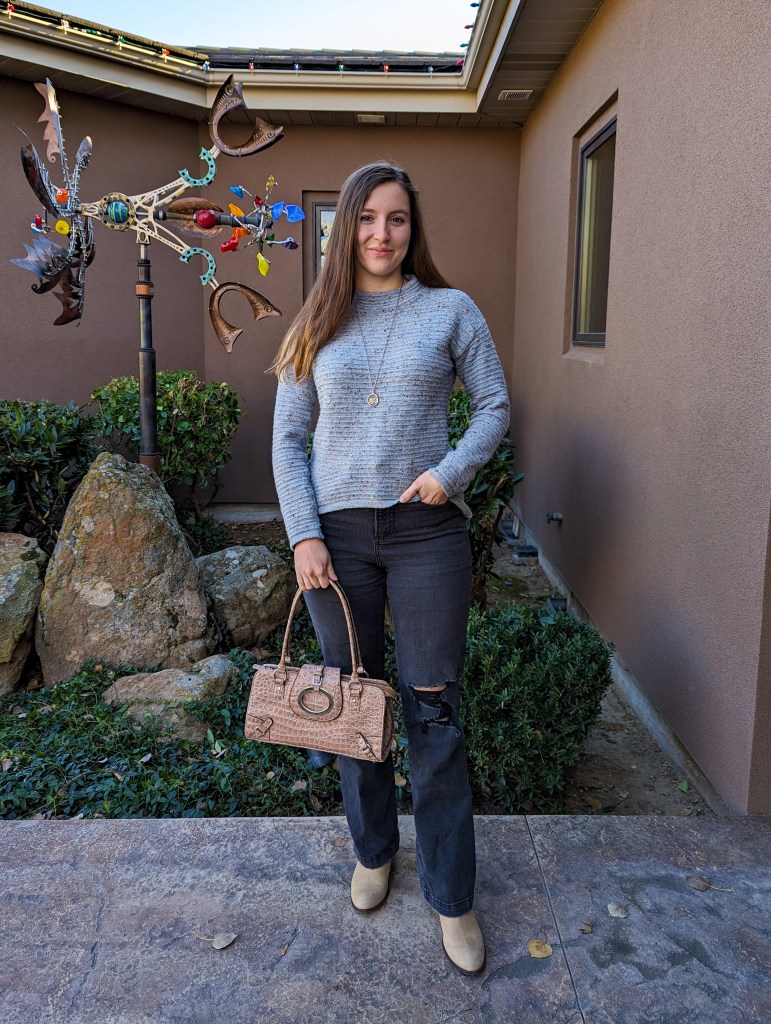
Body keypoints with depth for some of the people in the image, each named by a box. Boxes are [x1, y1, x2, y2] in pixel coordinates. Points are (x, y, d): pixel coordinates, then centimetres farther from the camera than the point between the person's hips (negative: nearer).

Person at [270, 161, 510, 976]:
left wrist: (453, 471, -13)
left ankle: (451, 896, 17)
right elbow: (287, 436, 5)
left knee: (433, 708, 2)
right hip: (337, 530, 2)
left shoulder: (450, 310, 2)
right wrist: (304, 536, -6)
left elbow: (494, 405, 5)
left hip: (426, 532, -2)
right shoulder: (317, 322, 6)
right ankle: (373, 848, 35)